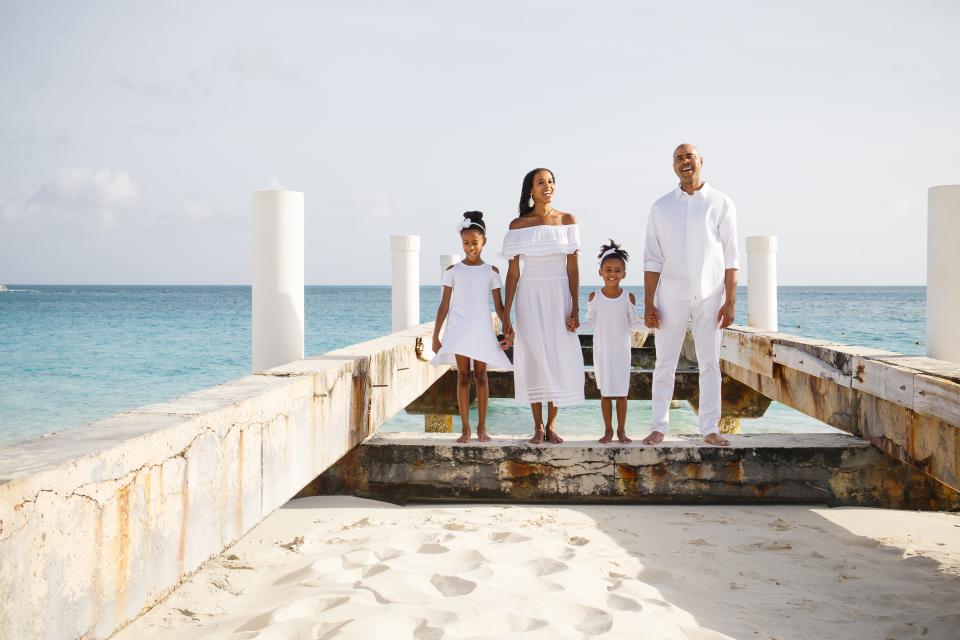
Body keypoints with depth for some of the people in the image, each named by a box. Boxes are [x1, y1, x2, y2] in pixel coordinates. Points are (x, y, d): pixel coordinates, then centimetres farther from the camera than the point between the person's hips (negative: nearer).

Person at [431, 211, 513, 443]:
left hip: (482, 329, 0)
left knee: (480, 375, 4)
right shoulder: (453, 271, 4)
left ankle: (481, 427, 10)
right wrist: (435, 336, 1)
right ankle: (465, 428, 3)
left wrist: (508, 329, -5)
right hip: (458, 329, 0)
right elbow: (444, 305, 4)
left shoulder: (491, 271, 5)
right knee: (463, 375, 0)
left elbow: (498, 305, 5)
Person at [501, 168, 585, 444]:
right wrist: (506, 314, -1)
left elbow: (573, 266, 1)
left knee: (561, 358, -2)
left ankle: (552, 424, 11)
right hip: (530, 297, -1)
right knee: (534, 358, -1)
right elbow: (513, 271, 2)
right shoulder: (518, 225, 2)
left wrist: (575, 308, -5)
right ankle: (538, 426, 9)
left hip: (559, 296, 1)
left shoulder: (568, 220, 4)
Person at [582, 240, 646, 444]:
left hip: (622, 351, 0)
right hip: (601, 350, 0)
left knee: (621, 391, 3)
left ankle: (621, 430, 13)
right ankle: (608, 430, 13)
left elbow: (633, 324, 3)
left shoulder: (628, 298, -2)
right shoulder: (594, 297, -2)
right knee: (605, 391, 4)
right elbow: (590, 322, 4)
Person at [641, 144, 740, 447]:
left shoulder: (721, 203, 3)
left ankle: (709, 428, 10)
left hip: (709, 296, -1)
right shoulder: (661, 207, 6)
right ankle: (658, 427, 9)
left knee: (710, 364, 4)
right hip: (671, 296, 1)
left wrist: (730, 302, -6)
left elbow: (730, 258, 1)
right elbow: (652, 259, 5)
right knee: (664, 364, 3)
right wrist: (648, 304, -2)